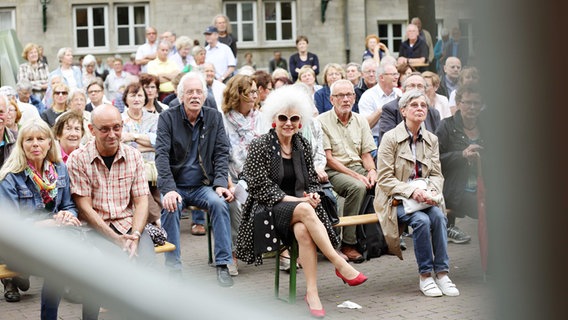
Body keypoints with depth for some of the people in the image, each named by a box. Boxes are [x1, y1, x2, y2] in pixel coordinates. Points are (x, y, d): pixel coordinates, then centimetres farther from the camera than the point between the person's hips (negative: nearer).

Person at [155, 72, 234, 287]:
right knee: (171, 208, -32)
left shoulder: (214, 117, 6)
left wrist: (221, 184, -15)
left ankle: (223, 265, -22)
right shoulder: (167, 118, -3)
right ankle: (173, 267, -23)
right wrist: (169, 189, -26)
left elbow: (221, 154, 2)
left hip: (203, 185, 2)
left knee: (219, 202, -28)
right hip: (176, 186, -2)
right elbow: (162, 155, -12)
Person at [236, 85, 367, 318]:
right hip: (269, 207, -4)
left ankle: (312, 293, -38)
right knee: (304, 210, -37)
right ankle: (340, 265, -36)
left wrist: (312, 195, -7)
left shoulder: (303, 145, 12)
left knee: (303, 230, -35)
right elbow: (259, 186, -8)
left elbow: (312, 180, 17)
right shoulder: (260, 146, -2)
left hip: (300, 204, 4)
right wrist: (291, 200, -17)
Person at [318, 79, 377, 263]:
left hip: (358, 168, 5)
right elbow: (328, 159, -8)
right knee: (357, 187, -35)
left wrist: (372, 170, -10)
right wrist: (355, 175, -16)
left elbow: (366, 153, 14)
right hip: (334, 172, -5)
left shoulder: (360, 121, 14)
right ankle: (348, 243, -29)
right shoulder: (322, 121, -3)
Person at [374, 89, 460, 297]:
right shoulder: (391, 138, -5)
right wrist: (411, 191, -23)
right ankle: (425, 276, -20)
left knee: (438, 215, -28)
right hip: (395, 199, -4)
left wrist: (431, 191, -15)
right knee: (421, 220, -31)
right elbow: (384, 179, -10)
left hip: (423, 198, 4)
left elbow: (437, 175, 8)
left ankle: (441, 273, -23)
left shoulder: (432, 140, 11)